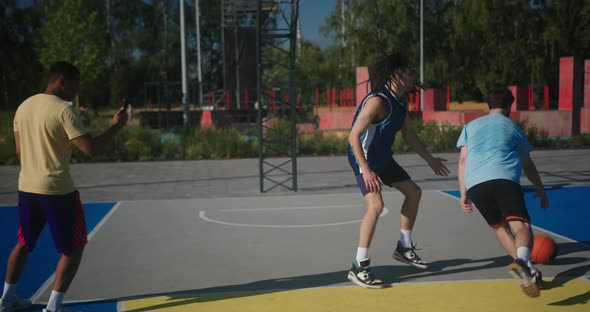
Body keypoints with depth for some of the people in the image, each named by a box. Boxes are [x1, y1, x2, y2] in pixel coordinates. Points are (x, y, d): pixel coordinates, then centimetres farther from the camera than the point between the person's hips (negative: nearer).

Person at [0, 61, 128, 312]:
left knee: (24, 244, 24)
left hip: (26, 187, 8)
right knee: (73, 248, 6)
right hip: (57, 189, -7)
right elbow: (90, 149, -20)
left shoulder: (23, 106, 9)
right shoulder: (64, 109, -15)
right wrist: (116, 126, -8)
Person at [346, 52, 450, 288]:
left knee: (414, 192, 15)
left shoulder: (401, 101, 4)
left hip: (383, 157, 10)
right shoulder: (377, 101, -25)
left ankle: (404, 248, 30)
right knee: (375, 204, -25)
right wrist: (366, 170, -34)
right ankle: (359, 267, -17)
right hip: (364, 159, -10)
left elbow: (408, 135, 16)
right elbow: (353, 136, -28)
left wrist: (430, 159, 20)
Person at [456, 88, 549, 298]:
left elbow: (463, 160, 19)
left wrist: (463, 194, 19)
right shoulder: (512, 127, 23)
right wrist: (541, 190, 41)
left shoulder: (471, 126, 28)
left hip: (475, 184, 3)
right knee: (521, 225, -14)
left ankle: (527, 268, 2)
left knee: (499, 227, 17)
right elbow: (527, 165, 29)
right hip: (504, 179, -3)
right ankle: (521, 261, -44)